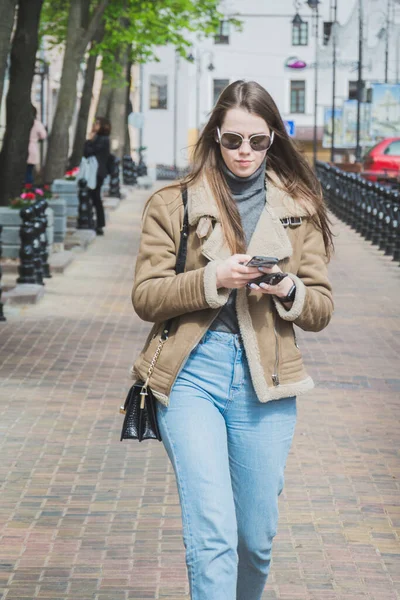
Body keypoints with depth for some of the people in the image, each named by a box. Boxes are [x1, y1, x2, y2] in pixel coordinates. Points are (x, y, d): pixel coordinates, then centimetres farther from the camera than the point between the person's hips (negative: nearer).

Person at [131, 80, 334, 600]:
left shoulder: (299, 210, 11)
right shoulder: (173, 205, 5)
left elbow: (321, 307, 11)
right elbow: (146, 297, 0)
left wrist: (287, 290, -11)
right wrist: (213, 278, -16)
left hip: (265, 381, 2)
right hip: (191, 373, -2)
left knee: (257, 537, 9)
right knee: (212, 533, -14)